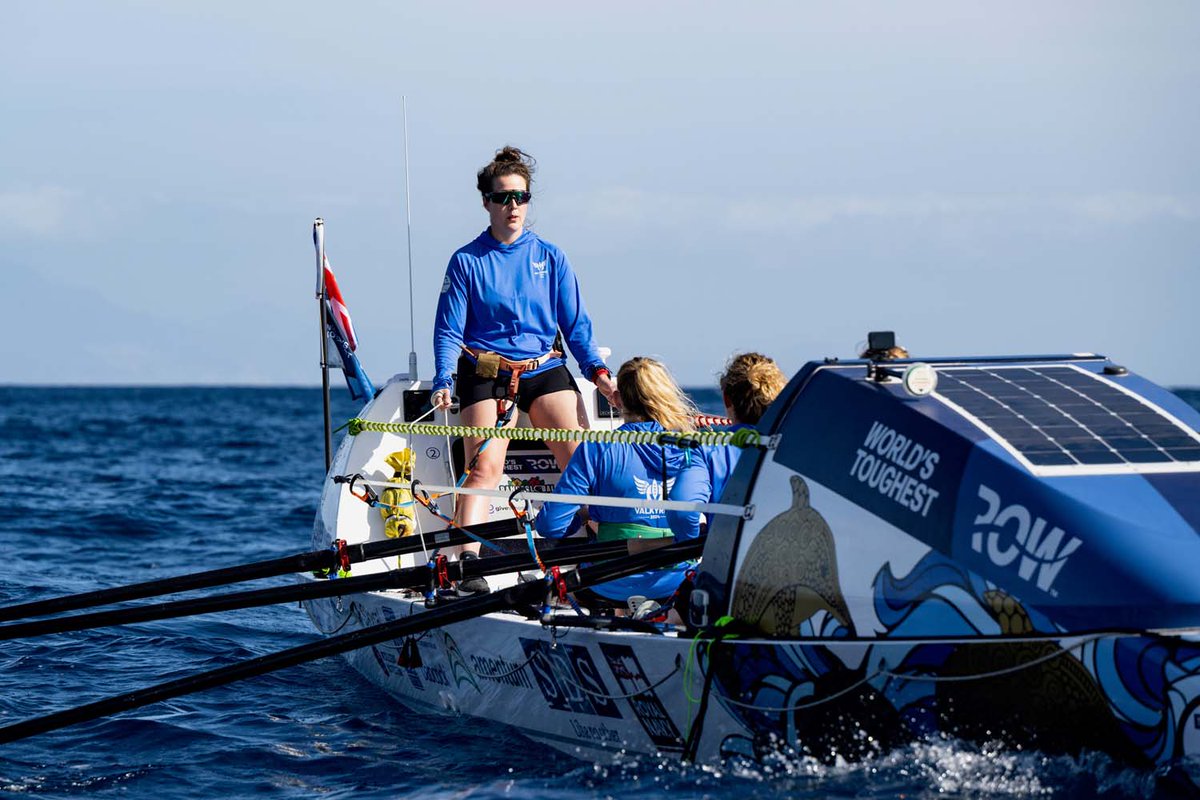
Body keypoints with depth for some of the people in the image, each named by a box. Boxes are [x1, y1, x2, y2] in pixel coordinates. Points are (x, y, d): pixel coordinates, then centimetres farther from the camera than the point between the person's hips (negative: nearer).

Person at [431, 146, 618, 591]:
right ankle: (467, 562, -22)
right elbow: (448, 331, 2)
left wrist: (598, 372, -3)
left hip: (544, 369, 2)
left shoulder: (550, 258, 10)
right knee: (484, 466, -18)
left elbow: (576, 324, 11)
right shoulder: (466, 261, 3)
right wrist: (443, 382, -13)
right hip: (485, 374, -2)